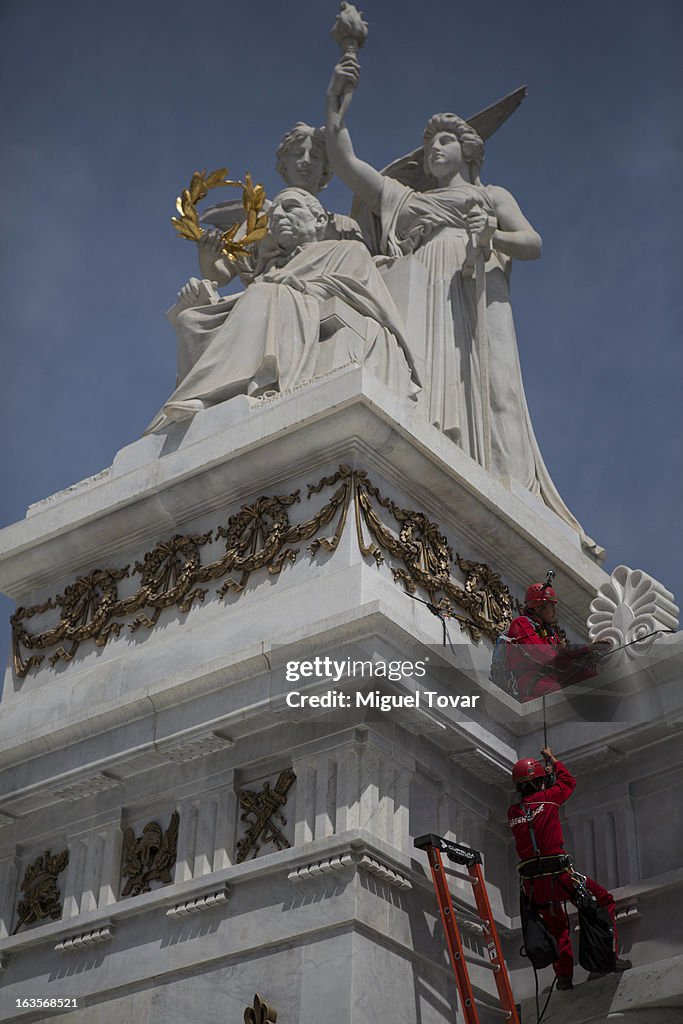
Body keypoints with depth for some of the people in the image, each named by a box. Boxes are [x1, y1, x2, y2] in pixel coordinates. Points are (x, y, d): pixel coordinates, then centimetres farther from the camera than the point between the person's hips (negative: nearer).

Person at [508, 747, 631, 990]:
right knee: (604, 901, 11)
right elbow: (568, 781, 16)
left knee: (557, 927, 23)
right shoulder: (547, 799, -4)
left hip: (532, 884, 5)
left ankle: (564, 975, 16)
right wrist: (552, 760, 31)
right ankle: (610, 955, 3)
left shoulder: (513, 813, 7)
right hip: (558, 876, -5)